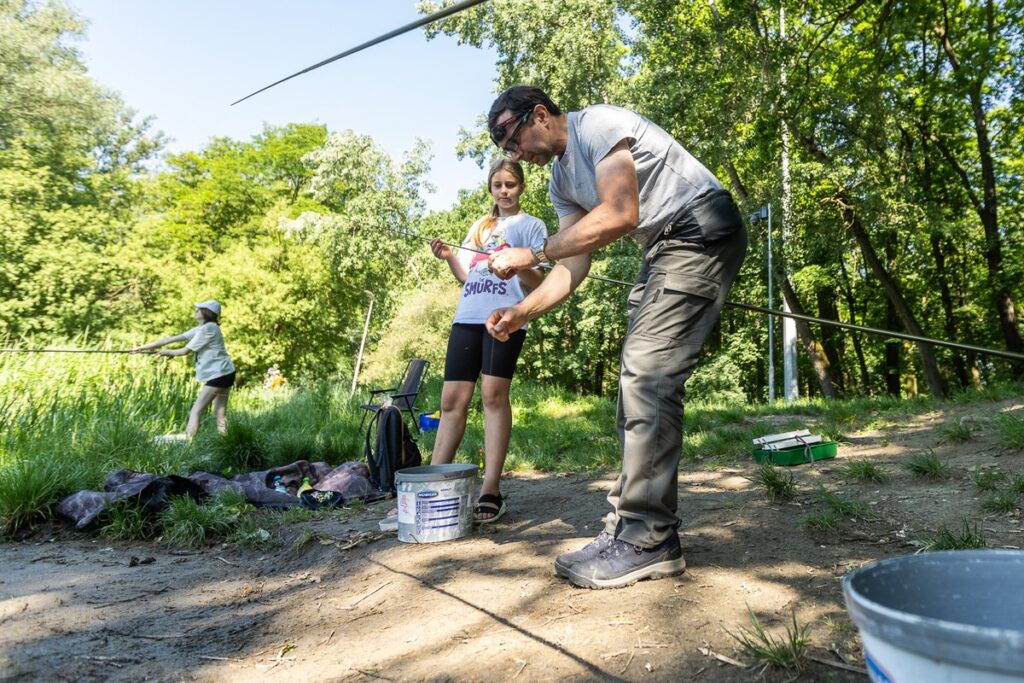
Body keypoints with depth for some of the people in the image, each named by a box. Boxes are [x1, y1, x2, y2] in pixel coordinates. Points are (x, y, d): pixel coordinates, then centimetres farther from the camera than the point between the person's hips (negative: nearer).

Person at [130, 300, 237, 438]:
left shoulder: (208, 328, -14)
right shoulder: (201, 329, 14)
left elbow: (186, 350, -12)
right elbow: (170, 339, 12)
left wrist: (167, 352, 7)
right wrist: (142, 347, 10)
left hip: (219, 375, -10)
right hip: (224, 374, 10)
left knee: (196, 411, -8)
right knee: (220, 413, 9)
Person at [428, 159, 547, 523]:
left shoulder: (531, 224, 10)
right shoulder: (479, 226, 26)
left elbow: (538, 281, 1)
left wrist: (520, 268, -20)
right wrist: (448, 257, 7)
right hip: (467, 317, 5)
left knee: (494, 393, -15)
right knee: (452, 400, 0)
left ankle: (491, 490, -12)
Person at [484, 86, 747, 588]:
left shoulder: (597, 125, -12)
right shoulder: (562, 180, 14)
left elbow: (619, 215, -25)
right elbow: (575, 264, 8)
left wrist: (531, 255, -21)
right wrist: (521, 313, -6)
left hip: (702, 230, -10)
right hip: (664, 248, 10)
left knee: (648, 376, -17)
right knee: (638, 379, 5)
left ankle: (648, 541, -12)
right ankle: (630, 525, 11)